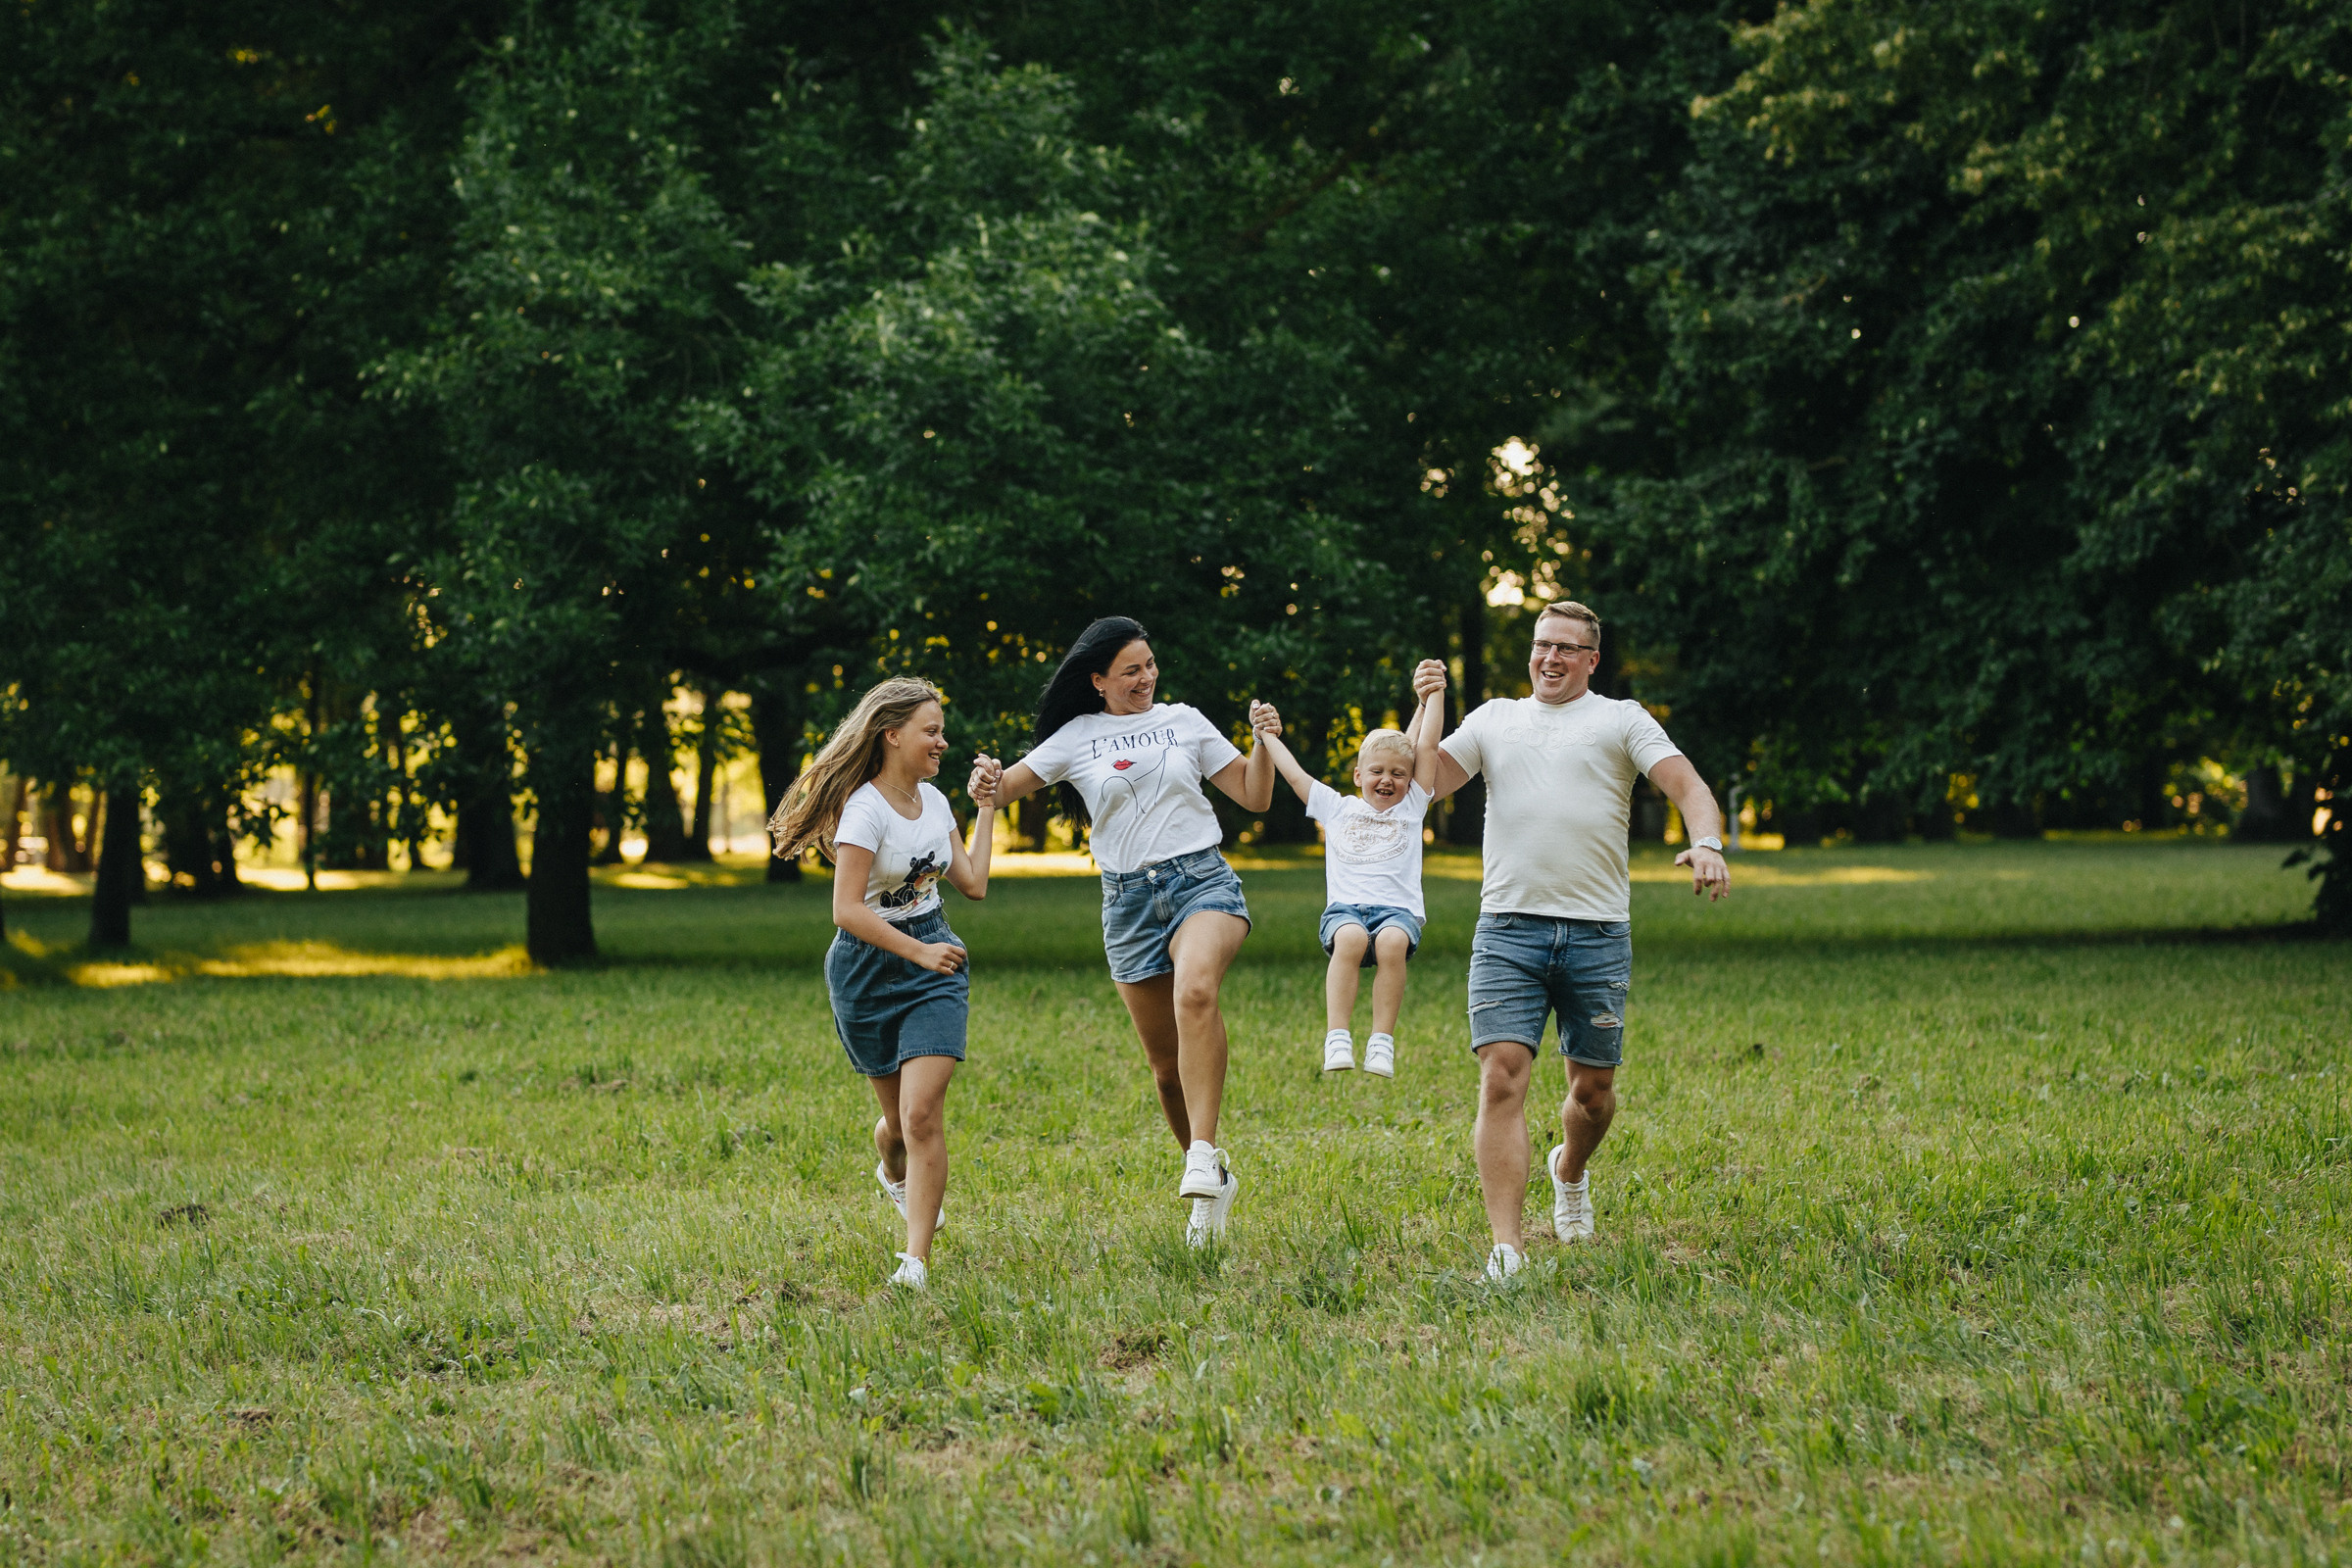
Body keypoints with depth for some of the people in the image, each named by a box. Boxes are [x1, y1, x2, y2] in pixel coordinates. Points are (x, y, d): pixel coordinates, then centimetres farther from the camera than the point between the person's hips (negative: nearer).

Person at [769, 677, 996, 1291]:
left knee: (922, 1113, -13)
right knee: (900, 1116, 10)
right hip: (869, 969, -4)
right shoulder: (866, 809, -17)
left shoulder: (933, 801, 5)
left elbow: (973, 883, 11)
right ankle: (893, 1173, 49)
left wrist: (986, 809, 14)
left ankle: (916, 1263, -15)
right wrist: (919, 952, -28)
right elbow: (847, 910, -23)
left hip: (933, 957, 4)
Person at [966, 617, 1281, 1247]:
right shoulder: (1076, 739, 8)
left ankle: (1204, 1155, -36)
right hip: (1128, 899, 2)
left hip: (1201, 880, -2)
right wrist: (987, 783, -17)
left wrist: (1265, 742, -6)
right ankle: (1213, 1177, 25)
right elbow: (1004, 785, 6)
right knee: (1166, 1062, 4)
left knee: (1195, 993, -34)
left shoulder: (1184, 720, 9)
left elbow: (1255, 797, 12)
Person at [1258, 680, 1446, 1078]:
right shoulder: (1337, 808, 22)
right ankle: (1337, 1039, -39)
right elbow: (1295, 774, 25)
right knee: (1350, 938, -35)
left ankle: (1382, 1042, -34)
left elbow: (1427, 747, 15)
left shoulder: (1411, 807, 20)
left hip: (1398, 909, 0)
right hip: (1345, 909, 0)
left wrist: (1435, 694, 14)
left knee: (1393, 942, -36)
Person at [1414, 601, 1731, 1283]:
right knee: (1502, 1076, -14)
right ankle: (1506, 1249, -17)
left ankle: (1569, 1171, 44)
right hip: (1508, 929, 0)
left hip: (1598, 932, 0)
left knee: (1593, 1087, 8)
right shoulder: (1494, 719, 17)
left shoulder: (1621, 719, 9)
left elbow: (1686, 785, -2)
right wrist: (1427, 707, 0)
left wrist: (1707, 842, -22)